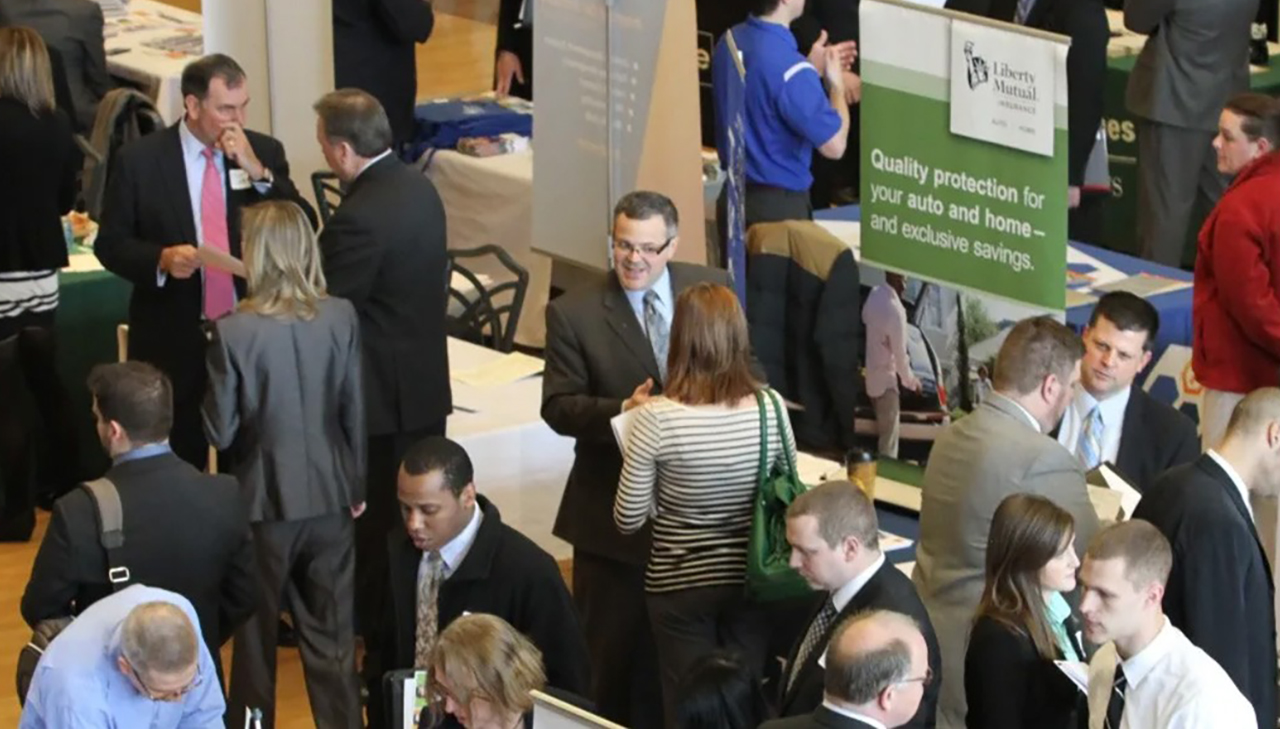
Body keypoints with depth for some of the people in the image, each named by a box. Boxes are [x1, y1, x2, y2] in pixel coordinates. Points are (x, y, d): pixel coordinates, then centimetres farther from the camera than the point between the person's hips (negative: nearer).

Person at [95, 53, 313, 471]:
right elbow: (110, 244, -1)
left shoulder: (265, 153, 2)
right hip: (174, 341, -2)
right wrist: (162, 259, -21)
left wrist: (256, 172, -16)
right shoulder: (139, 161, -6)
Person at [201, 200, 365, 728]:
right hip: (330, 496, 3)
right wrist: (356, 485, 11)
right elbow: (356, 412, -2)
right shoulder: (341, 318, -10)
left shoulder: (234, 332, -20)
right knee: (333, 632, 13)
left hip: (265, 498, -3)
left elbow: (220, 432, -14)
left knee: (256, 631, 16)